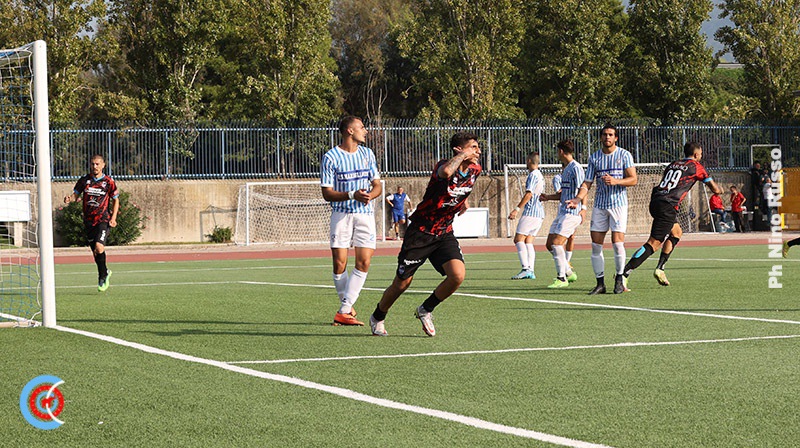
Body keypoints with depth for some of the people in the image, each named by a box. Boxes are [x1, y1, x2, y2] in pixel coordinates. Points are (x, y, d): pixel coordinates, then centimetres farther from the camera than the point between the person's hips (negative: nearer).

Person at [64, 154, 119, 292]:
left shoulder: (108, 182, -2)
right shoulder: (84, 180, 4)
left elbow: (116, 200, 8)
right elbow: (75, 195, 8)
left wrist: (113, 218, -3)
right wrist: (69, 199, -16)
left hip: (104, 220, -4)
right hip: (89, 221, 4)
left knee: (99, 247, -22)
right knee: (95, 251, 9)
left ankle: (103, 276, -4)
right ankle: (105, 273, 33)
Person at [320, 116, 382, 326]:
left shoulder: (367, 154, 11)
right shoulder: (331, 157, -4)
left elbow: (377, 185, 13)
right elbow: (327, 193, -6)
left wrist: (370, 195, -11)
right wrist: (352, 195, -21)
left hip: (365, 214, 3)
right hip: (341, 214, -3)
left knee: (363, 263, -10)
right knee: (339, 264, -7)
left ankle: (343, 311, -9)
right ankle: (348, 306, 14)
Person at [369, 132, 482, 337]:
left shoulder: (474, 170, 1)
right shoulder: (443, 165, -21)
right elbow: (446, 172, -49)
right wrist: (462, 155, -34)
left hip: (445, 234, 5)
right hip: (420, 232, -5)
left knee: (457, 275, -18)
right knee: (402, 283, 3)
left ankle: (425, 310, 7)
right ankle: (377, 318, 31)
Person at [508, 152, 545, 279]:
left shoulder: (533, 175, -9)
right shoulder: (540, 175, 20)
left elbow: (529, 194, -19)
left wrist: (517, 209, -21)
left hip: (531, 212, -9)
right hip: (539, 213, 9)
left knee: (519, 239, -11)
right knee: (528, 241, 7)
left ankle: (526, 269, -23)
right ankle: (530, 271, -1)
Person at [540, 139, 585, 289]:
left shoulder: (576, 168, -11)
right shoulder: (566, 169, 19)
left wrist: (583, 209, -25)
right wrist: (548, 197, 26)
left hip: (572, 213, -10)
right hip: (562, 213, 10)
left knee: (556, 243, -17)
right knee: (550, 245, 9)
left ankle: (562, 278, -11)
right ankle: (568, 272, 19)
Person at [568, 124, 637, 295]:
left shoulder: (624, 155, -1)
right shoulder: (594, 158, 8)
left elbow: (633, 179, -5)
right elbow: (587, 183, 6)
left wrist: (615, 181, -21)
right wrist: (578, 198, -10)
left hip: (619, 204, -3)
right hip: (599, 205, 4)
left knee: (617, 242, -11)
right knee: (596, 244, -1)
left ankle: (619, 280, 5)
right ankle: (600, 283, 6)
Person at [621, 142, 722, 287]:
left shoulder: (672, 165, 22)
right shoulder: (696, 166, 6)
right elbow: (715, 189, 12)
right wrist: (720, 189, 32)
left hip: (655, 201, 8)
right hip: (667, 207, -8)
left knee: (677, 232, 26)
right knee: (653, 244, -11)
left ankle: (660, 268, 16)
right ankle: (624, 274, -22)